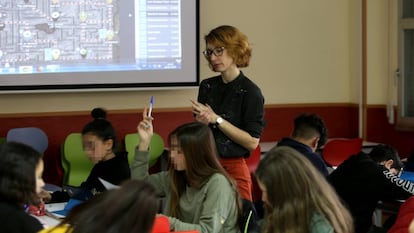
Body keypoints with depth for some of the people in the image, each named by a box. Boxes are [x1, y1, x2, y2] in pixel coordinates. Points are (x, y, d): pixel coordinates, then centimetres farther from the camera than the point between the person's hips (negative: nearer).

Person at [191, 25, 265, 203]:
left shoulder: (250, 92, -8)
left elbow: (252, 142, -14)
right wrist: (200, 122, -8)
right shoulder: (207, 86, 8)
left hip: (233, 168, -5)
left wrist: (216, 120, -15)